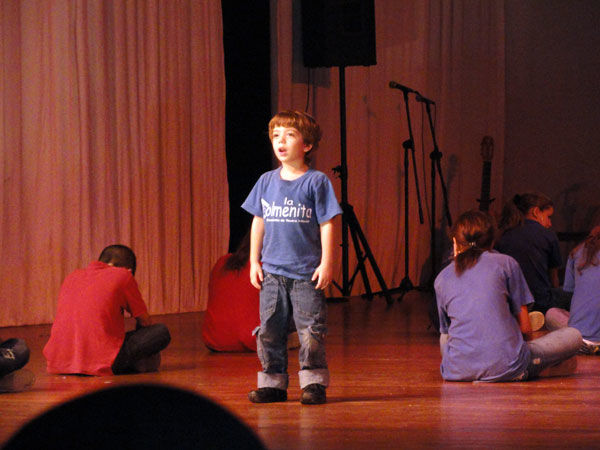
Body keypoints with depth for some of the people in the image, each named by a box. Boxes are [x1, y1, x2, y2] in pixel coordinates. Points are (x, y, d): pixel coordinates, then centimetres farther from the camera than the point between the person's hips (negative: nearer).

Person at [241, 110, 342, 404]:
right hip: (272, 272, 4)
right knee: (269, 330, 6)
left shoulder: (316, 182, -5)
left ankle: (313, 382, 6)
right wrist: (254, 261, 12)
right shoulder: (266, 182, 8)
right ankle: (273, 383, 15)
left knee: (310, 330, -3)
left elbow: (327, 225, -4)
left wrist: (326, 263, -9)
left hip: (307, 272, -4)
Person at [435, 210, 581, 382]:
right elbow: (525, 327, 9)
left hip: (458, 372, 2)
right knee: (573, 336, 16)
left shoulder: (441, 279, 16)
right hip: (504, 368, -2)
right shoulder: (506, 263, 8)